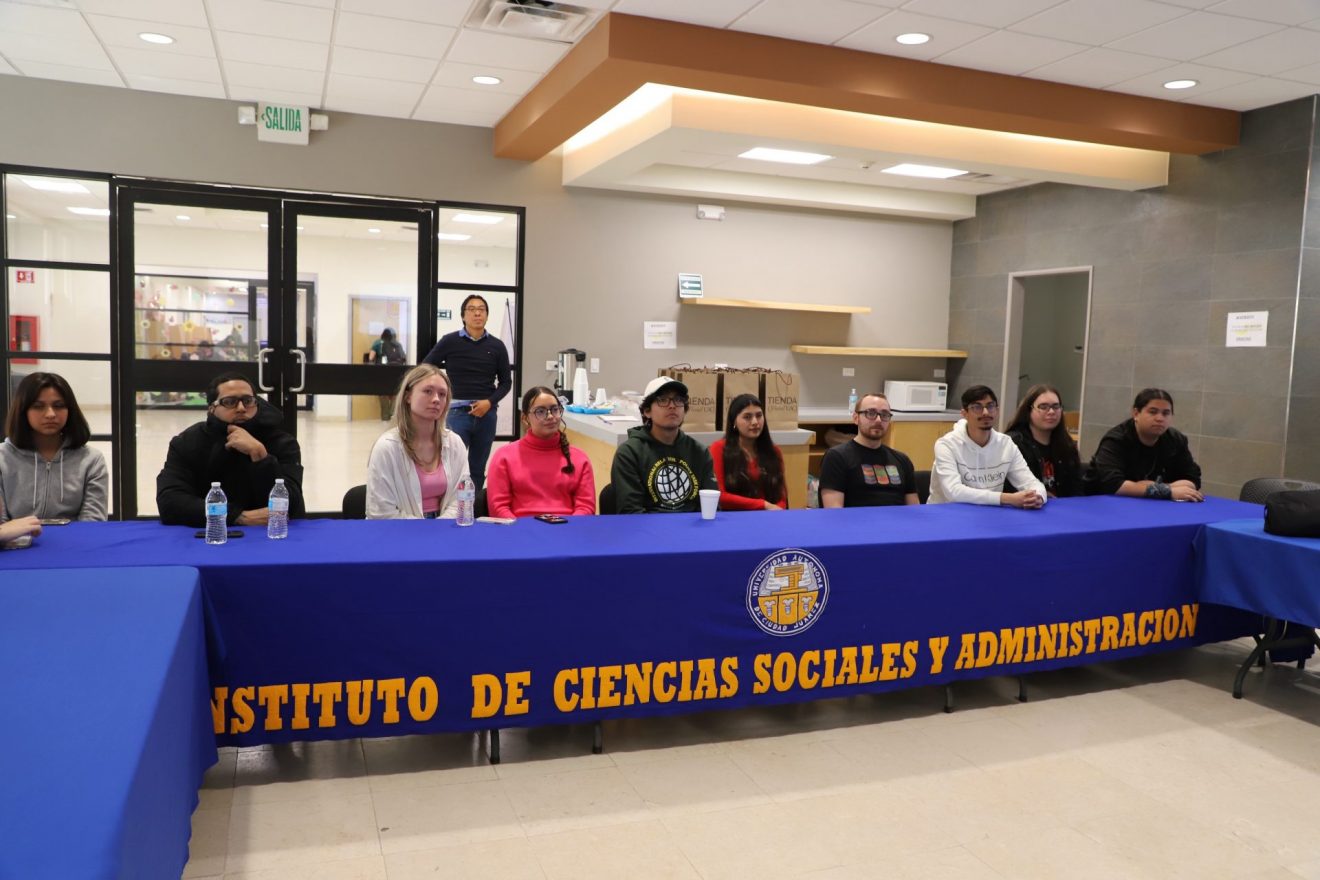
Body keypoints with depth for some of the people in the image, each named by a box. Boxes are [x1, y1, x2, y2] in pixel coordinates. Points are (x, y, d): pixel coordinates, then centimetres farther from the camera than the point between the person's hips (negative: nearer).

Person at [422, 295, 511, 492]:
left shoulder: (497, 346, 5)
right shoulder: (450, 341, -1)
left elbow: (505, 382, 9)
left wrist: (490, 401, -8)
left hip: (486, 414, 3)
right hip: (457, 413, -2)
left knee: (478, 469, 11)